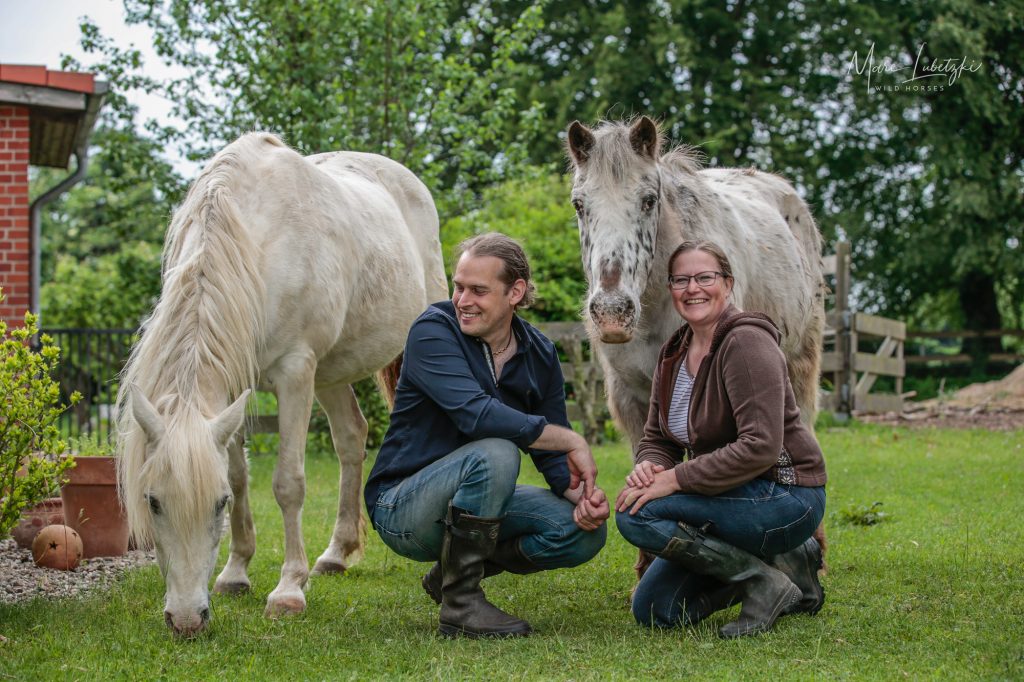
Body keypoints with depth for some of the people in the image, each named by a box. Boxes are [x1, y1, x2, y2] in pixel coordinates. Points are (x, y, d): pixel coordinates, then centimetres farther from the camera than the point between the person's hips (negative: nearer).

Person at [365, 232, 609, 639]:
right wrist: (572, 440, -29)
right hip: (401, 507, -6)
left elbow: (552, 456, 2)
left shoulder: (539, 355, 2)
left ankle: (452, 572, 8)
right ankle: (460, 603, -20)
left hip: (468, 506, 6)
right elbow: (475, 415, -32)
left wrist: (580, 491, -21)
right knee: (495, 452, -34)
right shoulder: (433, 332, -17)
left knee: (586, 532, -13)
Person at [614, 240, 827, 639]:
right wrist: (648, 467, -15)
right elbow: (657, 438, 11)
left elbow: (760, 448, -27)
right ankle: (784, 562, 12)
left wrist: (675, 479, -26)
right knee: (652, 610, 3)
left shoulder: (746, 342, -18)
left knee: (636, 515, -23)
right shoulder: (673, 354, 8)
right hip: (734, 498, 9)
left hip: (786, 498, -9)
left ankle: (764, 579, -11)